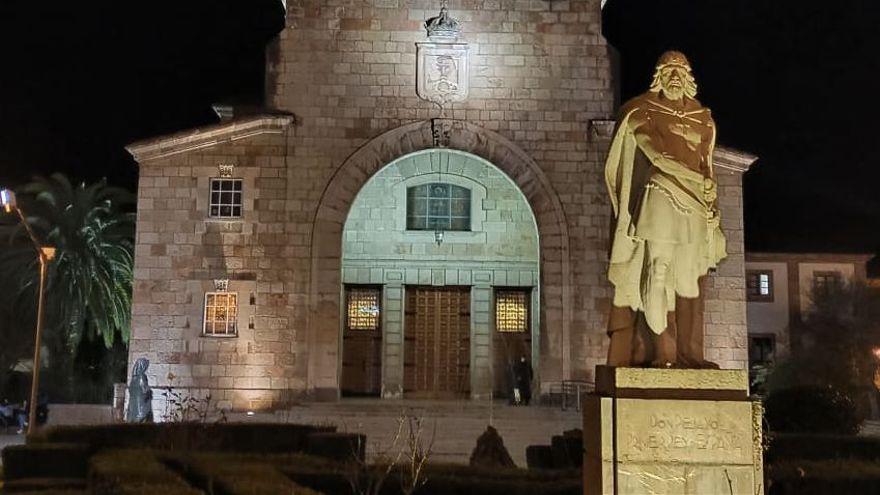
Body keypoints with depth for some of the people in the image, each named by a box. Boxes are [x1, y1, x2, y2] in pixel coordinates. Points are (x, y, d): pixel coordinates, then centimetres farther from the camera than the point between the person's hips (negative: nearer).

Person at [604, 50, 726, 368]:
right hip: (658, 199, -4)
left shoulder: (702, 118, 20)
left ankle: (688, 352, 1)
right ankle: (661, 352, -14)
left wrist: (709, 187, 5)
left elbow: (706, 165, 23)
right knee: (658, 274, -13)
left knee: (689, 279, 0)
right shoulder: (641, 112, 8)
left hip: (695, 205, 4)